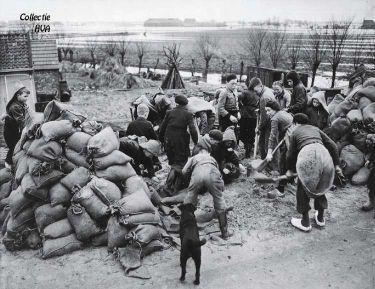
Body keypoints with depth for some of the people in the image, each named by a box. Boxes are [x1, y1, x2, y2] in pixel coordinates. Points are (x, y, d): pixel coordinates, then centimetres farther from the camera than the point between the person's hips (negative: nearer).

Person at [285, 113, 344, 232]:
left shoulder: (295, 132, 23)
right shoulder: (316, 129, 31)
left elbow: (291, 154, 21)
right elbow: (332, 145, 21)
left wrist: (290, 170, 35)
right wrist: (336, 164, 23)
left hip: (307, 155, -4)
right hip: (324, 155, 4)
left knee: (302, 188, 15)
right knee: (320, 186, 25)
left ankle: (305, 223, 18)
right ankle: (320, 218, 37)